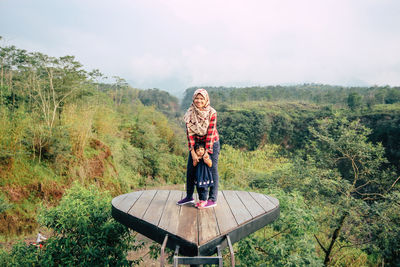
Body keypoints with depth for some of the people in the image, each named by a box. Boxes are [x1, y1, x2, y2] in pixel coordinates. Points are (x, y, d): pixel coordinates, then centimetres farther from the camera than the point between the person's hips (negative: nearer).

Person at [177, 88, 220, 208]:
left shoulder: (212, 113, -19)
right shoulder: (190, 113, -11)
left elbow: (210, 133, -19)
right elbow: (189, 132, -12)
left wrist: (207, 151, -20)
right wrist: (193, 152, -17)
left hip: (211, 143, -4)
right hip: (196, 143, 4)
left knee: (212, 169, -2)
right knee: (190, 169, 7)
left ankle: (213, 199, 9)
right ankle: (189, 197, 23)